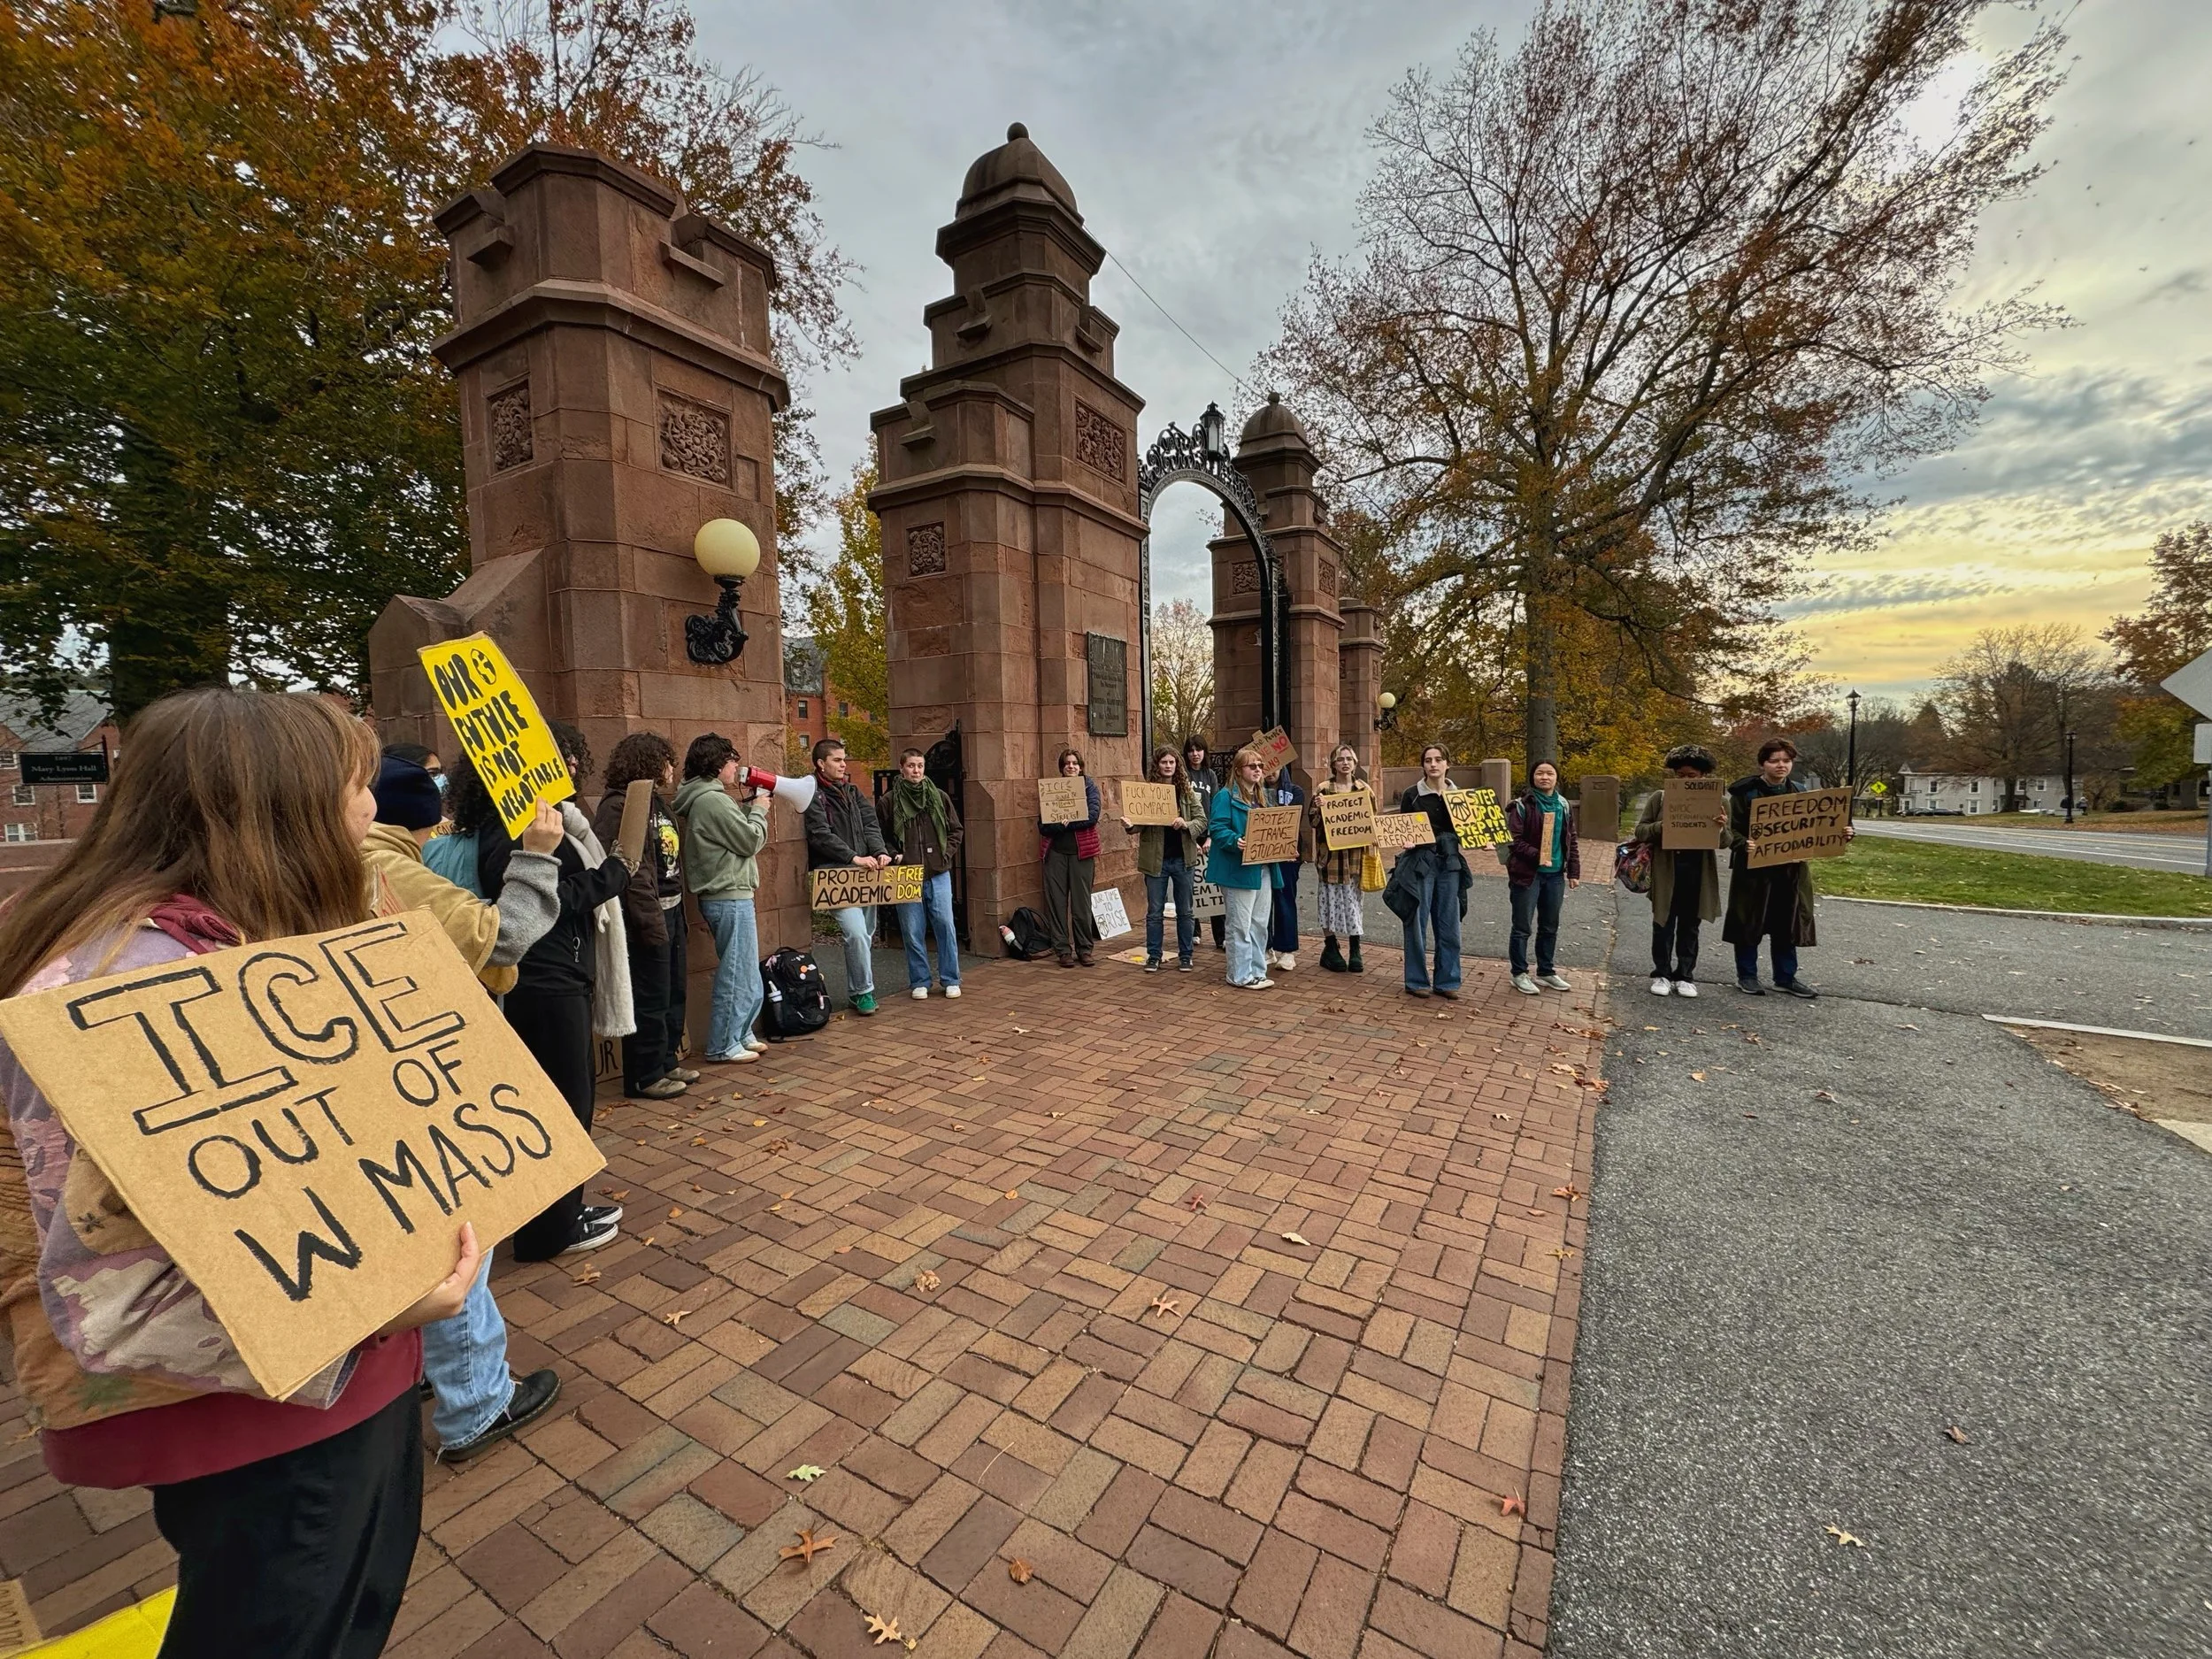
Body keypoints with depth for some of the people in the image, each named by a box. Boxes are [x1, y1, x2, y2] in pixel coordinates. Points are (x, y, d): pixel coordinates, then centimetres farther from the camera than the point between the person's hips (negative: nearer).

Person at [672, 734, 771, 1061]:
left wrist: (746, 805, 11)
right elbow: (751, 841, -16)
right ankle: (723, 1046, 8)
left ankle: (741, 1034, 28)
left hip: (725, 896, 11)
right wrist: (758, 810, -1)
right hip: (730, 898, -11)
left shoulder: (705, 798, 14)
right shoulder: (713, 800, -18)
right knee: (737, 973, -2)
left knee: (742, 971, 18)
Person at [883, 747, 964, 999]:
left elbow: (956, 830, 13)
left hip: (938, 873, 1)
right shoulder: (890, 801, 0)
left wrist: (947, 854, 2)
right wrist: (894, 856, -7)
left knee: (945, 925, 2)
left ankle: (950, 980, 14)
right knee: (912, 931, 4)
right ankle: (919, 982, 18)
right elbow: (882, 836, 6)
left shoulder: (939, 797, 6)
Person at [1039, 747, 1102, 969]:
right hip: (1055, 852, 2)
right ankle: (1063, 950, 11)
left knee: (1082, 903, 3)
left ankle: (1085, 949, 13)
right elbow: (1043, 825, 1)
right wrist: (1060, 824, -18)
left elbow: (1092, 816, -10)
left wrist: (1066, 823, -16)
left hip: (1081, 851, -1)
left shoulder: (1089, 787, 6)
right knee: (1057, 902, 2)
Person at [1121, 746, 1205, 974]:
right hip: (1156, 859, -1)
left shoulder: (1187, 791, 2)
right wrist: (1130, 826, -27)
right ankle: (1153, 956, 20)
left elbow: (1202, 821, -1)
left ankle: (1185, 956, 22)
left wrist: (1186, 824, -21)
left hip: (1182, 859, 1)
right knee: (1154, 911, 8)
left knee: (1185, 911, 11)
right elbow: (1141, 823, -5)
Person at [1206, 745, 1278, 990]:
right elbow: (1217, 828, -16)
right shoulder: (1226, 796, -9)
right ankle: (1241, 976, 9)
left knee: (1260, 924, 13)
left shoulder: (1262, 795, 16)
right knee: (1240, 926, -1)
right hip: (1238, 870, -8)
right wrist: (1236, 842, -32)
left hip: (1263, 868, 8)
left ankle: (1257, 972, 24)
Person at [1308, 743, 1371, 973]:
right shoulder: (1323, 790, 0)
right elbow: (1313, 822, -1)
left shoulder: (1364, 789, 7)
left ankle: (1355, 951, 14)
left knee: (1354, 898, 6)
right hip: (1331, 853, -2)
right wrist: (1316, 808, -20)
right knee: (1332, 897, 4)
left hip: (1356, 853, 2)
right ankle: (1330, 948, 16)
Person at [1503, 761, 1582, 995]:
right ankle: (1520, 974, 14)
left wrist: (1574, 871, 9)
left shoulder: (1564, 806, 9)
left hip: (1555, 875, 6)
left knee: (1550, 927, 15)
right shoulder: (1522, 805, -8)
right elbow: (1514, 840, -13)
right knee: (1522, 927, 2)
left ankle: (1546, 972, 29)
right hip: (1527, 874, -5)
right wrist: (1536, 856, -24)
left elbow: (1571, 841, 13)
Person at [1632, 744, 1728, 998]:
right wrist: (1662, 827, -20)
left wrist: (1721, 828, -18)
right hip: (1666, 872, -1)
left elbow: (1726, 842, 5)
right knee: (1664, 926, 7)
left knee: (1689, 928, 11)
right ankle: (1662, 974, 18)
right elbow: (1640, 831, 0)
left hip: (1697, 874, 1)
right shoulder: (1659, 797, 2)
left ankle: (1685, 976, 20)